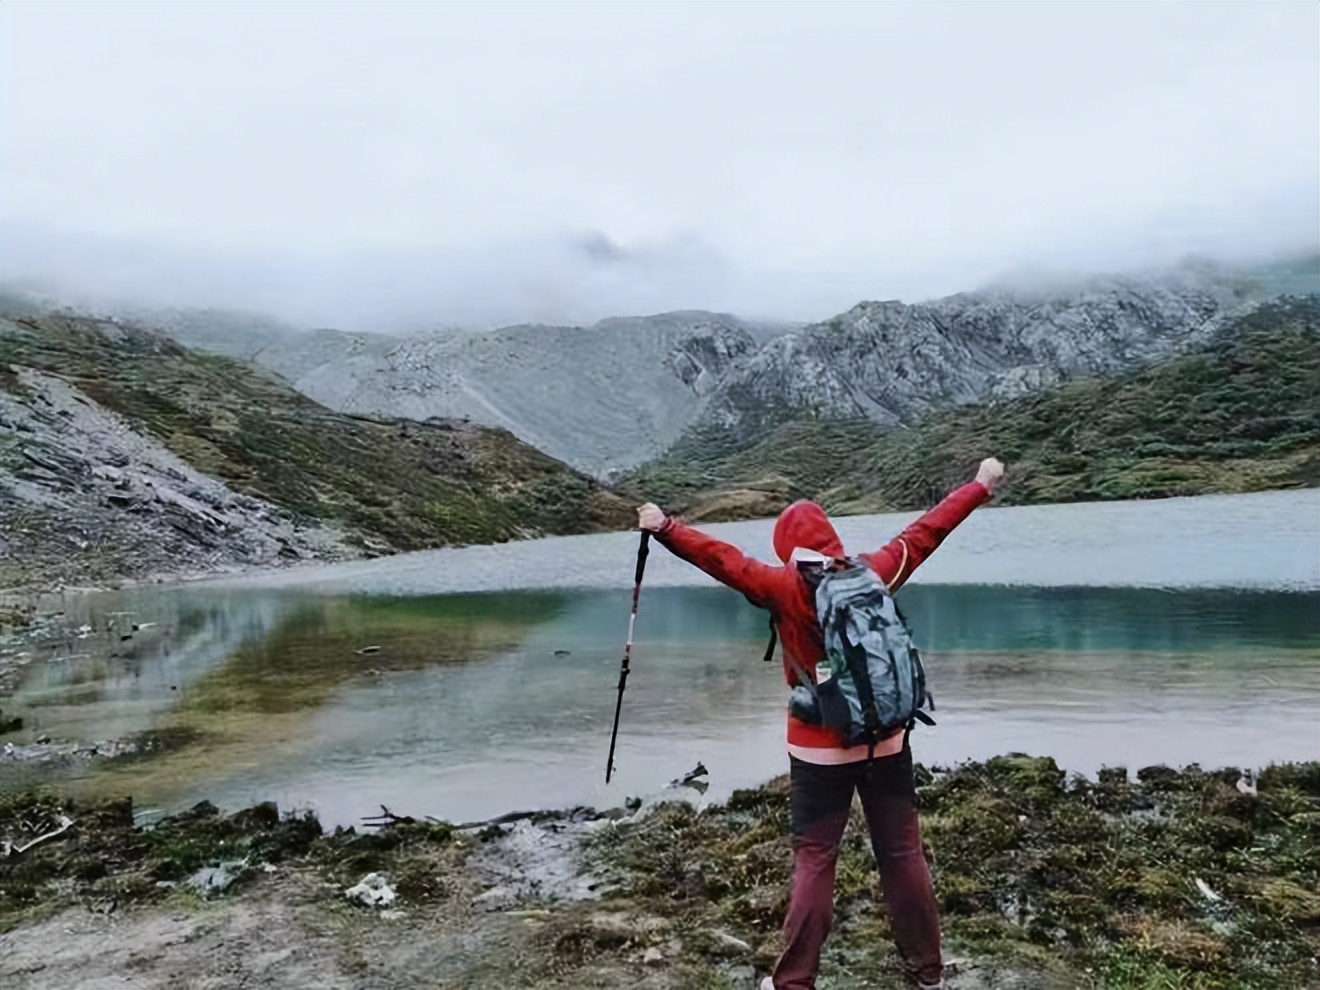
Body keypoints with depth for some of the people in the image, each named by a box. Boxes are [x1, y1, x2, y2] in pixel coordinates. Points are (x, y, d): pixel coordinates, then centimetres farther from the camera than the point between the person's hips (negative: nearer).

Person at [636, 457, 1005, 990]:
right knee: (903, 853, 15)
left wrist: (666, 528, -15)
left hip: (820, 750, -3)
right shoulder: (874, 572, -2)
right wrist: (981, 484, 19)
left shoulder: (784, 587, -12)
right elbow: (926, 530, 8)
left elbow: (723, 558, -19)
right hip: (886, 741, 4)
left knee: (814, 862, 5)